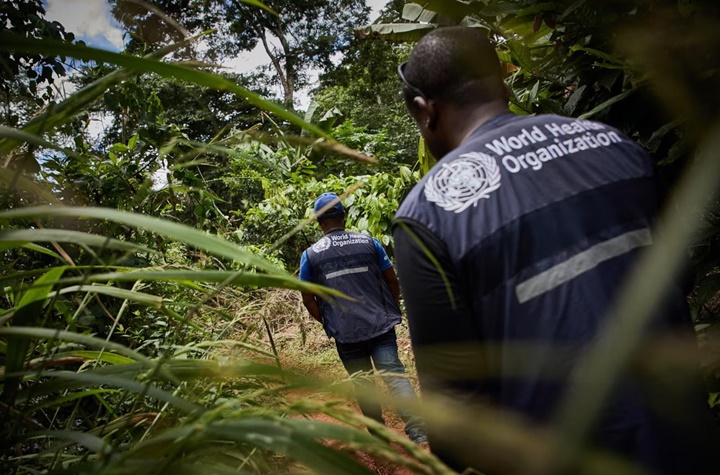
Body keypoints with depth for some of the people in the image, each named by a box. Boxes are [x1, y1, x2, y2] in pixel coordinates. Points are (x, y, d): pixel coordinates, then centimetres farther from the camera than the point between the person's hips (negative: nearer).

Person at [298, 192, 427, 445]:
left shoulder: (310, 255, 1)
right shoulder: (369, 242, 3)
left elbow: (308, 300, 6)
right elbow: (393, 281, 7)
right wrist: (393, 312, 20)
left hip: (346, 334, 0)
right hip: (381, 325, 0)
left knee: (364, 386, 13)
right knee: (395, 376, -1)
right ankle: (419, 433, -13)